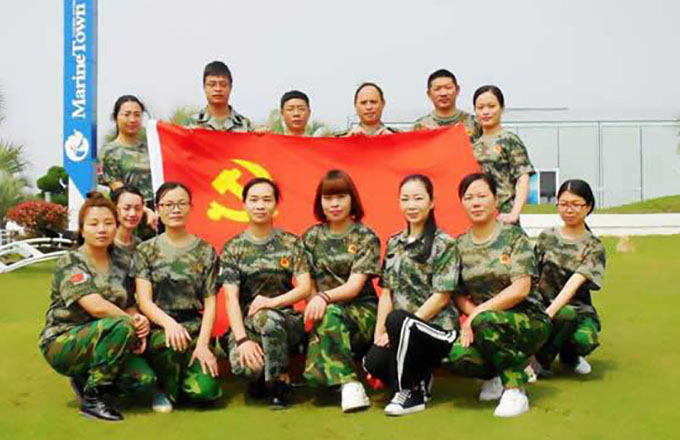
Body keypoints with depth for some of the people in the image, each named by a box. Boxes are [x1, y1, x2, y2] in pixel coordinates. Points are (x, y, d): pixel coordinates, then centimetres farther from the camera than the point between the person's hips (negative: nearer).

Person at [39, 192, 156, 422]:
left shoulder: (118, 265, 7)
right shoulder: (70, 263, -13)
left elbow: (127, 307, 5)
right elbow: (96, 306, -27)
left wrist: (140, 320, -17)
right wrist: (132, 323, -17)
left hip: (102, 342, 6)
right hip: (62, 345, -6)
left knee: (145, 379, -17)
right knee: (121, 327, -33)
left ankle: (85, 380, 11)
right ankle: (91, 398, -15)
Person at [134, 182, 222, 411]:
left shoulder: (206, 251, 6)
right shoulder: (146, 250, 4)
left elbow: (210, 303, 3)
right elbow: (144, 301, -5)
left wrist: (203, 344, -10)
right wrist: (169, 322, -25)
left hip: (194, 327, 1)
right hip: (158, 327, -1)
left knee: (207, 390, -21)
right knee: (169, 341, -37)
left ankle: (180, 375, 16)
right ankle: (166, 387, -3)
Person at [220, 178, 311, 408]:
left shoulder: (290, 243, 6)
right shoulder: (232, 248, 4)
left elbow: (304, 288, -3)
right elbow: (231, 299, -6)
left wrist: (273, 302, -22)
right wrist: (242, 339, -21)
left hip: (285, 321, 0)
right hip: (246, 323, 1)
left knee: (266, 318, -37)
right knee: (242, 364, -31)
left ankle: (280, 382, -12)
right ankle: (259, 377, 8)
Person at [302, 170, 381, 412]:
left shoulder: (366, 237, -1)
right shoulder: (311, 237, 10)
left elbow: (355, 285, -13)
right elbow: (308, 285, 8)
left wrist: (324, 297, -34)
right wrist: (314, 307, -15)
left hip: (362, 313, -2)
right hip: (325, 313, 2)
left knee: (330, 313, -39)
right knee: (315, 374, -30)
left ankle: (349, 382, -26)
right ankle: (349, 383, -1)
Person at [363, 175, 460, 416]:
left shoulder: (444, 244, -6)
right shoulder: (394, 243, 13)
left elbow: (442, 296, -12)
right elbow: (387, 293, 10)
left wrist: (395, 329, -17)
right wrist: (379, 334, -5)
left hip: (437, 328, -5)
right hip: (405, 330, 5)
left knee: (397, 320, -36)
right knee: (373, 361, -27)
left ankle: (411, 392, -13)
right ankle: (419, 378, 8)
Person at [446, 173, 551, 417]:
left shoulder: (513, 236, -6)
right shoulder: (460, 245, 7)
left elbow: (520, 289, -16)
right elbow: (457, 295, 7)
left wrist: (477, 313, -19)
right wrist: (471, 311, -14)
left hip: (529, 320, -4)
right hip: (487, 324, 4)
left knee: (484, 321, -36)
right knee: (457, 356, -27)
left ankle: (515, 389, -14)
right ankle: (499, 375, 6)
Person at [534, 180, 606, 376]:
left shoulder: (594, 247, -2)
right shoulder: (547, 238, 6)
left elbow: (574, 283, -18)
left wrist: (548, 313, -32)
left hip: (579, 308, 0)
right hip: (543, 305, 0)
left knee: (585, 339, -32)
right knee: (567, 315, -35)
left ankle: (569, 355, 5)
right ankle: (541, 359, -9)